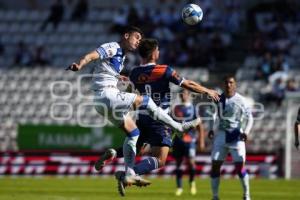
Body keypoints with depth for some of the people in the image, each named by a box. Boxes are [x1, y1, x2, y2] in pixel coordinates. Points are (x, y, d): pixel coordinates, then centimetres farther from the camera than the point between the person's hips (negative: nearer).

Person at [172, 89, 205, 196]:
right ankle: (179, 187, 13)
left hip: (189, 139, -3)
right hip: (178, 139, 3)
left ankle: (192, 182, 13)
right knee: (178, 163, 4)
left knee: (191, 161, -13)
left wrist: (201, 141, 0)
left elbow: (200, 126, 4)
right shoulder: (176, 108, 11)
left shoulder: (193, 108, 3)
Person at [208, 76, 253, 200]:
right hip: (221, 134, 4)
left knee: (240, 166, -8)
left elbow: (249, 118, -4)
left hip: (236, 135, -4)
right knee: (215, 165, 1)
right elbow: (213, 114, 17)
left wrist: (246, 132, -18)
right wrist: (211, 129, 5)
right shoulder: (219, 99, 3)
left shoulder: (240, 100, -8)